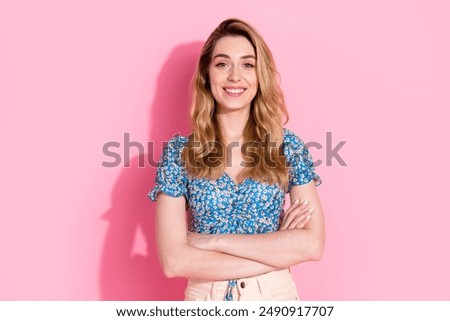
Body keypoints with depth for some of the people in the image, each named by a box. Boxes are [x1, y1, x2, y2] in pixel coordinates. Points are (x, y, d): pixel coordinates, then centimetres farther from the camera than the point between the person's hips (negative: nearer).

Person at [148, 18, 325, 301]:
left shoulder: (289, 146, -6)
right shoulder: (178, 152, -9)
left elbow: (313, 244, -14)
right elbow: (174, 261, -16)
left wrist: (214, 240, -18)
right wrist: (279, 249, -17)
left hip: (276, 295, 1)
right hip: (205, 297, 0)